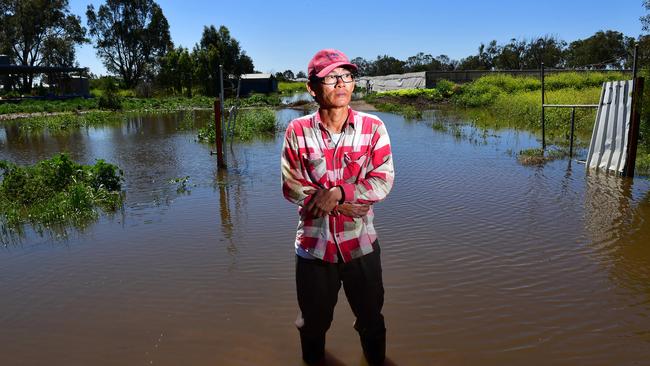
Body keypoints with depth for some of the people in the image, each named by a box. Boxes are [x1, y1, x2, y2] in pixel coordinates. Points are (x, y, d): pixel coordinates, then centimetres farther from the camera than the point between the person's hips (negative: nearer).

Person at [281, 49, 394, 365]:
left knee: (371, 319, 21)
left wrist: (338, 192, -23)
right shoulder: (297, 131, -7)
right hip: (314, 244, 0)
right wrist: (340, 205, -18)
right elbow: (290, 186, -10)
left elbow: (383, 181, -11)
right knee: (315, 321, 21)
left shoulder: (373, 127, -6)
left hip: (360, 243, 1)